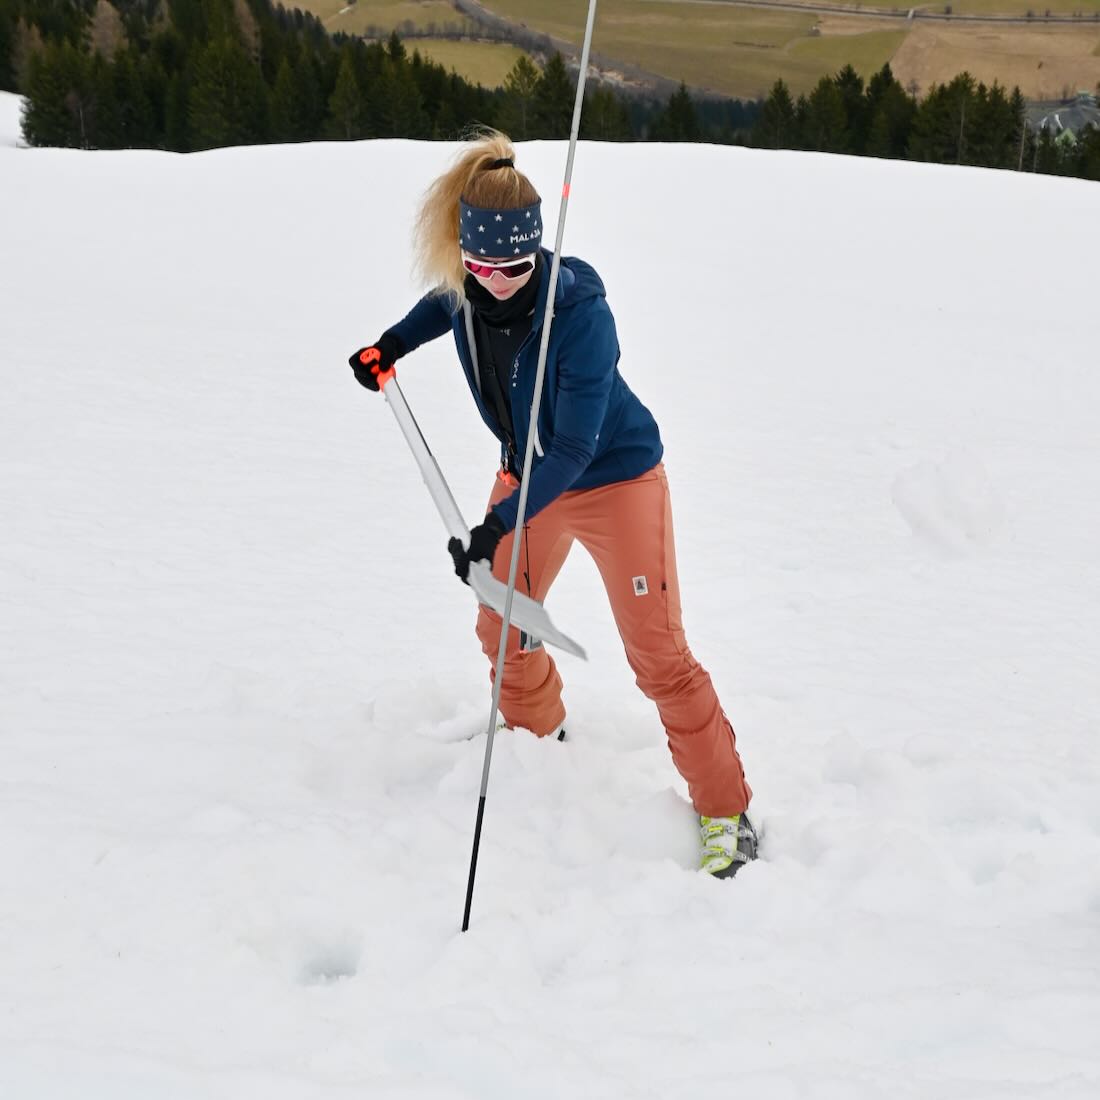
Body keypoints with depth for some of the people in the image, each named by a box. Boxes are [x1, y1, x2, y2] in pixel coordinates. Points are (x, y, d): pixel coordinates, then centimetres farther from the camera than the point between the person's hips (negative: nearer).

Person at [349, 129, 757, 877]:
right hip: (528, 471, 6)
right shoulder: (466, 288, -15)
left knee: (657, 653, -7)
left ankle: (726, 810, 4)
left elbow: (574, 448, -31)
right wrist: (394, 343, 4)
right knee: (502, 626, 16)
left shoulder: (580, 311, -33)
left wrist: (500, 525, -36)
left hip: (614, 476, -6)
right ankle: (537, 740, 45)